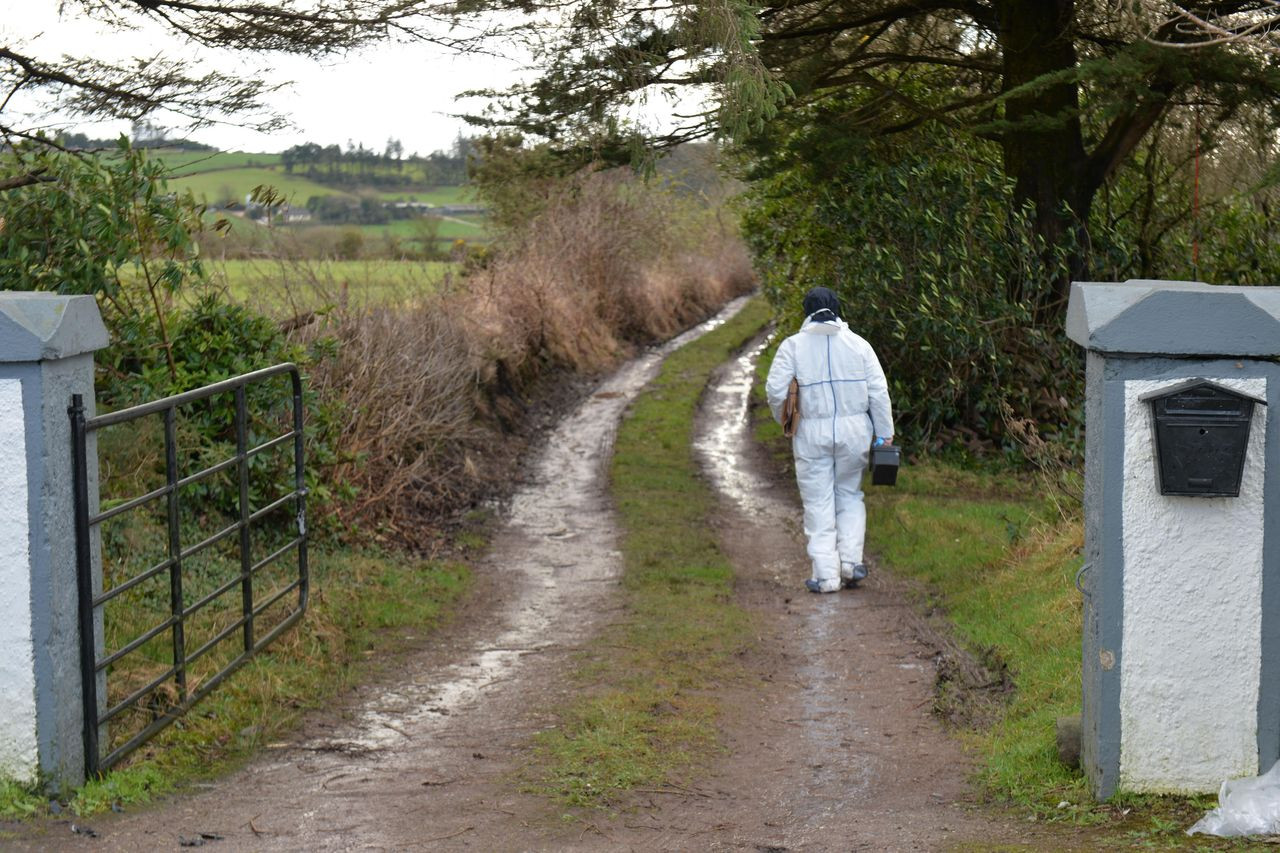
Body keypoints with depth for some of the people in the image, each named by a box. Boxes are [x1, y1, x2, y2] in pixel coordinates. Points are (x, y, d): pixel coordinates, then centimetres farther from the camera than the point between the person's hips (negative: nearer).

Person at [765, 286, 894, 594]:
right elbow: (878, 392, 1)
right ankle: (851, 561, 8)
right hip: (854, 431, 2)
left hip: (813, 433, -2)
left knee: (819, 503, 5)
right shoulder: (859, 345, 3)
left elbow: (775, 390, -8)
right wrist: (884, 433, 7)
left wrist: (785, 421, 10)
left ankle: (826, 574, 4)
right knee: (850, 496, 18)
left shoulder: (793, 346, -3)